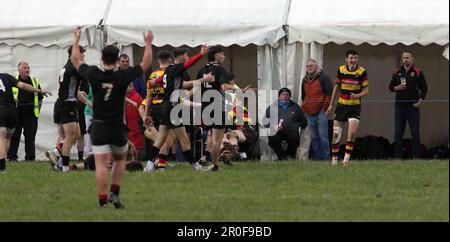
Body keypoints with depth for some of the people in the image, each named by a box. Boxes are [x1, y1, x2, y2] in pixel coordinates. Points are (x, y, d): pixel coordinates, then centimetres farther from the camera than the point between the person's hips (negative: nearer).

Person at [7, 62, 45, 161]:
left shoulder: (34, 81, 10)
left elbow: (40, 98, 15)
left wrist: (38, 111, 7)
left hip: (31, 113, 2)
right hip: (17, 112, -2)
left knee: (30, 136, 3)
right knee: (15, 135, 2)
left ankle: (30, 156, 7)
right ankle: (12, 156, 8)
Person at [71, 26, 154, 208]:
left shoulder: (94, 75, -8)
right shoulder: (123, 77, -11)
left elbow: (76, 61, 8)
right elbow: (146, 64, 1)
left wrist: (76, 39, 18)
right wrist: (148, 44, 11)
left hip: (98, 127, 0)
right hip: (118, 127, 0)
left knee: (101, 164, -4)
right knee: (120, 160, 22)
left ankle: (102, 201, -9)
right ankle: (114, 193, 10)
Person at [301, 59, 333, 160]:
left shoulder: (323, 78, -1)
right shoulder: (305, 80, 18)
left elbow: (329, 94, -4)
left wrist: (325, 107, -9)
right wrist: (304, 108, 17)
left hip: (320, 112, -6)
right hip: (309, 113, 6)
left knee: (323, 136, -7)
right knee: (313, 137, 6)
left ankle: (326, 158, -4)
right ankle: (316, 158, 10)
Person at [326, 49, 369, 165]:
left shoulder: (362, 72, -7)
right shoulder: (341, 70, 1)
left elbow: (366, 90, -3)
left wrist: (357, 95, -24)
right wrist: (331, 104, 13)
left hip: (355, 106, -3)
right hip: (342, 105, 3)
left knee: (352, 132, -18)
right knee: (336, 134, 1)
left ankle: (346, 157, -8)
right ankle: (334, 159, 12)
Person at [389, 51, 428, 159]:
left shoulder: (418, 72, 0)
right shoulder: (397, 72, 10)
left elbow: (424, 88, 2)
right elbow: (390, 86, 16)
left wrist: (420, 101, -8)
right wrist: (397, 88, -6)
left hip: (413, 106, -3)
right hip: (400, 106, 3)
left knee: (415, 133, -2)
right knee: (398, 133, 3)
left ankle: (416, 156, 3)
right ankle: (397, 156, 8)